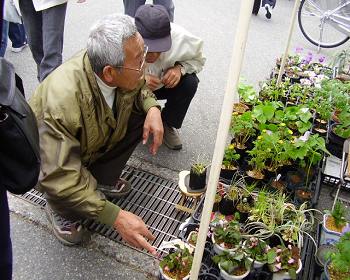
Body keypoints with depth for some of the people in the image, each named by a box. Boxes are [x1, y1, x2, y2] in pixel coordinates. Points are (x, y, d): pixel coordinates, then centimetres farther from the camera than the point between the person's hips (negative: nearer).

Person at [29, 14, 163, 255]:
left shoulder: (124, 74, -24)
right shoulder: (62, 100, -42)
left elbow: (139, 88, 1)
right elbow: (59, 177, -41)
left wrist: (152, 108, -21)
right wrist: (115, 216, -41)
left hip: (95, 142, 6)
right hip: (50, 159, -6)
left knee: (141, 115, -12)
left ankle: (102, 179, 5)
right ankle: (59, 208, 5)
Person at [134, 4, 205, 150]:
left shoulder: (181, 38, -31)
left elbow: (198, 59, -10)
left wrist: (180, 68, -32)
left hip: (164, 85, 1)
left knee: (190, 82, -25)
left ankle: (168, 124, 0)